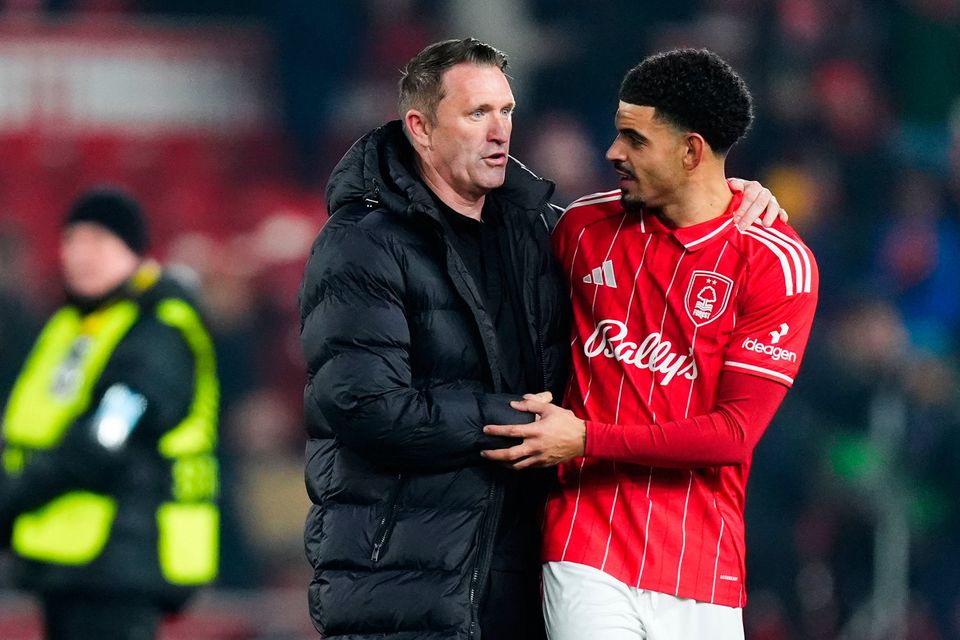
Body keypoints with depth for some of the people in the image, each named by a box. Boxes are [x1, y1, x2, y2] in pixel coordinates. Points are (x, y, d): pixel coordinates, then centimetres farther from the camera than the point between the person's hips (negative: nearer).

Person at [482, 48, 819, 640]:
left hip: (702, 566, -1)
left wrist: (588, 440, -11)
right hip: (586, 549, 1)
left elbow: (735, 430, -8)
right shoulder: (584, 227, 8)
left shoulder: (777, 263, -4)